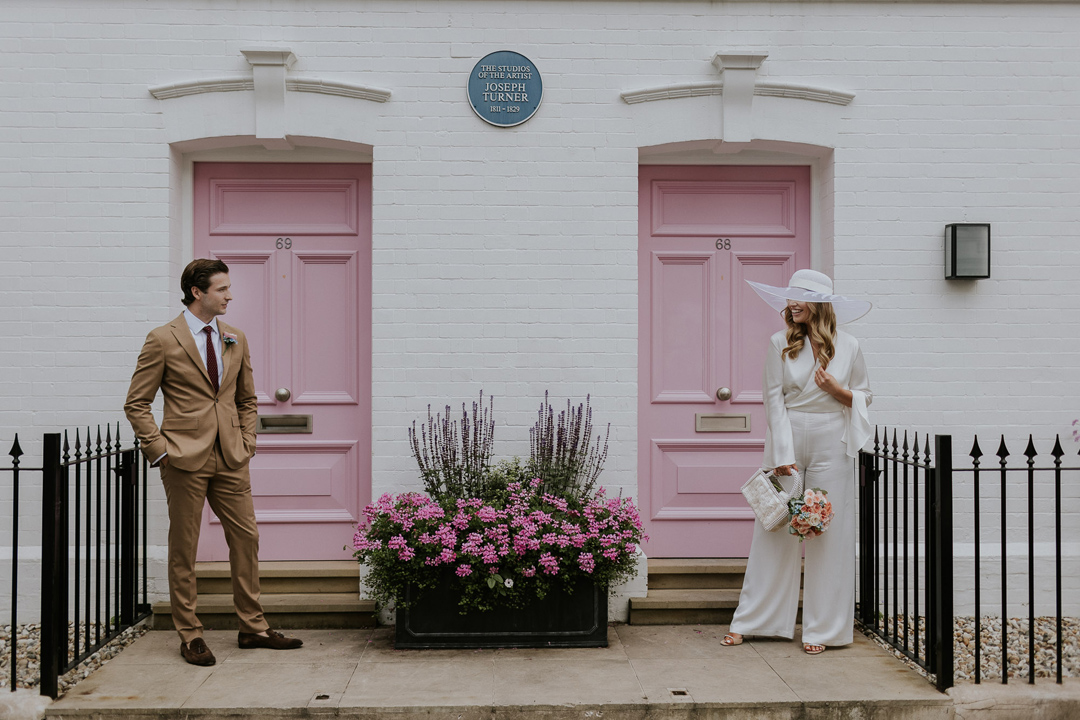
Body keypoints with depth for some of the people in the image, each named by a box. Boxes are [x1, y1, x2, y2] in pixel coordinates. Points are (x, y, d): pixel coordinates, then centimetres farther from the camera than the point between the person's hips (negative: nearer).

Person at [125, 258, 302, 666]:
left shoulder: (235, 341, 11)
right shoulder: (163, 340, -5)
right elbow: (136, 404, -2)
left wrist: (247, 444, 8)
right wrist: (160, 449, -9)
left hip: (230, 458, 5)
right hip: (185, 459, -5)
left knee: (246, 538, 7)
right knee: (183, 548, 3)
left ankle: (253, 628, 19)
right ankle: (190, 635, 15)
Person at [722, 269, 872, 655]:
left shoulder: (848, 346, 4)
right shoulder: (780, 343, 2)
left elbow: (864, 396, 12)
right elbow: (774, 400, -2)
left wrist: (838, 391, -10)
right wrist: (782, 457, -9)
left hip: (831, 445, 0)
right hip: (787, 440, 0)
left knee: (828, 534, 3)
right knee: (774, 531, 3)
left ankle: (821, 628, 13)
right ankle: (747, 621, 13)